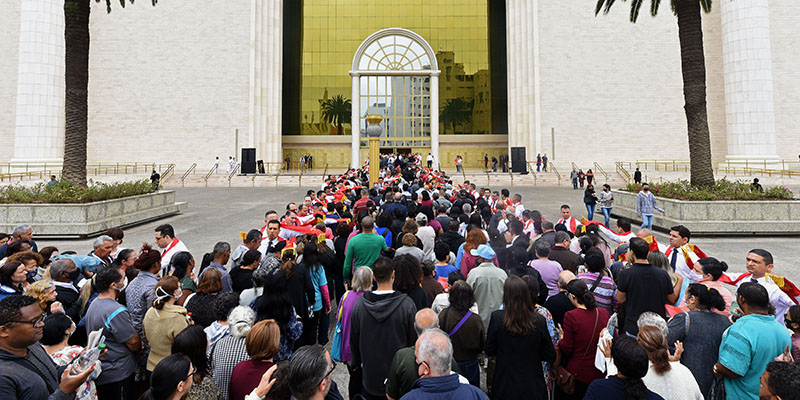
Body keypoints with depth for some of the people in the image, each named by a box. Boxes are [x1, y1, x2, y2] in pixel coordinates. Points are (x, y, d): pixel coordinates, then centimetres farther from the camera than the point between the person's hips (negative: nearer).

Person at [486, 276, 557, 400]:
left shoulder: (497, 317, -18)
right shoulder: (539, 321, -17)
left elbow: (489, 351, -7)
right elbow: (550, 356, -7)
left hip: (505, 386, 0)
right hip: (532, 388, 0)